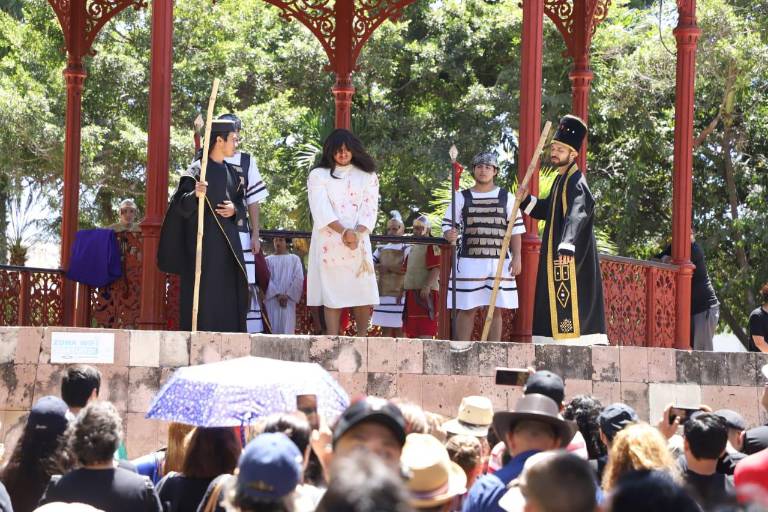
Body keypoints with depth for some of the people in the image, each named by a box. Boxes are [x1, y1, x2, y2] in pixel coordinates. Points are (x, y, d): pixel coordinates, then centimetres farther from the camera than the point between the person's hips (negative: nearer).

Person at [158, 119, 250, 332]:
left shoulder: (232, 172, 14)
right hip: (203, 242, -6)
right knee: (204, 292, -9)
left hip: (228, 241, 6)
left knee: (229, 294, 4)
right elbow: (181, 205, -12)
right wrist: (195, 195, -33)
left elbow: (241, 201, 21)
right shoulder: (197, 171, -5)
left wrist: (235, 210, -2)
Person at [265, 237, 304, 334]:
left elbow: (299, 279, 0)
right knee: (273, 328, -4)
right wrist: (277, 294, -13)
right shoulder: (268, 260, 9)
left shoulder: (294, 259, 7)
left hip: (288, 300, -1)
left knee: (287, 328, -6)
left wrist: (287, 295, -10)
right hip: (272, 300, 1)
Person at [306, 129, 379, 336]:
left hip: (359, 243, 1)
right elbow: (321, 210, -4)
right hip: (329, 243, -1)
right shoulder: (318, 175, 8)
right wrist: (344, 231, -18)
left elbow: (370, 209, 4)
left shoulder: (368, 176, 14)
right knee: (332, 295, -5)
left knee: (363, 293, -5)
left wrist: (356, 233, -14)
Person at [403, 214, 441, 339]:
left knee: (425, 329, -13)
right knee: (412, 327, 10)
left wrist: (427, 286, -27)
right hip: (412, 291, 9)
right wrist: (403, 289, 22)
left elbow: (436, 268, -19)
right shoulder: (413, 247, 21)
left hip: (425, 292, -9)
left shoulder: (432, 246, -8)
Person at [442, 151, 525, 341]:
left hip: (499, 262, 1)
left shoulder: (507, 198, 10)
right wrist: (449, 235, -16)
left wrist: (516, 257, 0)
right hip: (469, 262, -1)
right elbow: (448, 224, 7)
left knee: (496, 310, 3)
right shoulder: (461, 197, 9)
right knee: (466, 309, -2)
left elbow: (516, 230, 9)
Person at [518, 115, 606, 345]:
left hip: (570, 257, -10)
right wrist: (526, 200, 13)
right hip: (555, 253, 10)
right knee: (555, 304, 10)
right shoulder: (561, 179, 16)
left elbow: (576, 214, -31)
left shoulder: (576, 182, -15)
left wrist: (566, 246, -45)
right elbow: (548, 210, 30)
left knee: (570, 304, -14)